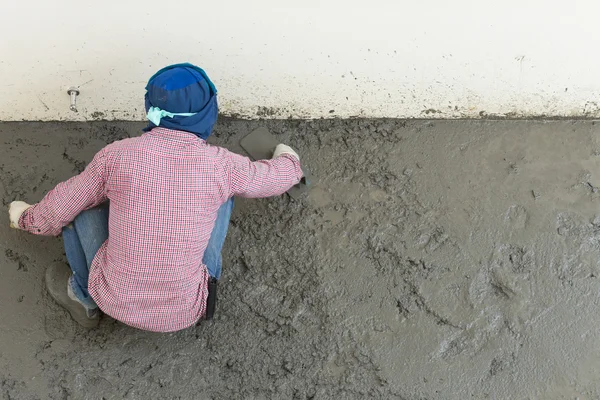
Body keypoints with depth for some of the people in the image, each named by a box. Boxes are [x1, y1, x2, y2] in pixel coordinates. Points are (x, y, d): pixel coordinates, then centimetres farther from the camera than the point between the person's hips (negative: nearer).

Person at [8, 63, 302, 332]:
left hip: (115, 303, 0)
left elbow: (59, 208, 4)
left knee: (79, 202, 16)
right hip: (184, 314, 0)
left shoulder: (116, 155, -12)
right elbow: (274, 179, 9)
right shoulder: (220, 165, -12)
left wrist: (26, 217, 27)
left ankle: (84, 296, 28)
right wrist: (287, 159, 34)